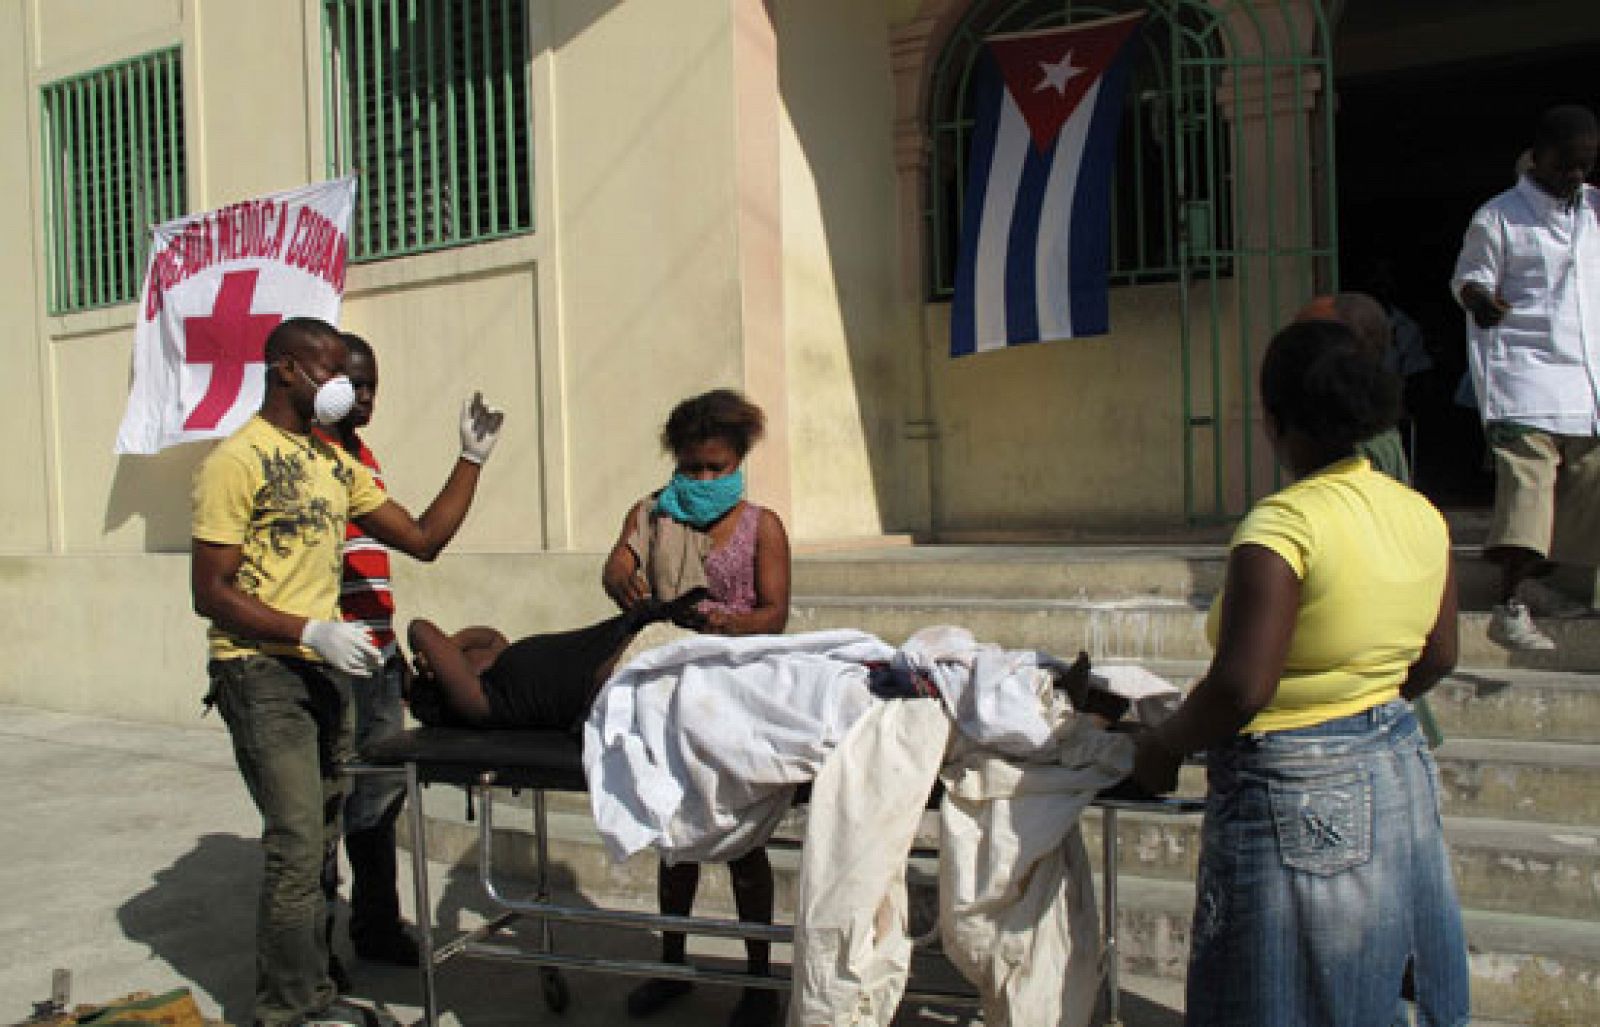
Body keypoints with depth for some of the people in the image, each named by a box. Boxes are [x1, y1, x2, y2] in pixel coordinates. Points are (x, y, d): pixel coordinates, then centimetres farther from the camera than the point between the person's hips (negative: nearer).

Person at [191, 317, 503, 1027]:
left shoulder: (335, 461, 13)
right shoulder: (237, 460, -11)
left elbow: (423, 539, 12)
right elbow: (209, 592, -15)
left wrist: (472, 458, 5)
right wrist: (313, 631, -23)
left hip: (326, 669, 8)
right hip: (262, 673, -8)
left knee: (316, 846, 15)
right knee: (298, 850, -9)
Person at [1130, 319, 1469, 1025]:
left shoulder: (1282, 524, -22)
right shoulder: (1422, 515, 2)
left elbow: (1242, 687, -26)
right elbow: (1436, 660, 13)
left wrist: (1163, 745, -9)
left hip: (1295, 795, -8)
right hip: (1400, 774, 8)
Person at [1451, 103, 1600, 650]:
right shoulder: (1498, 217, -1)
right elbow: (1468, 277, -3)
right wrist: (1478, 298, -25)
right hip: (1526, 374, -6)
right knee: (1526, 484, -15)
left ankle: (1532, 582, 19)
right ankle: (1510, 610, -15)